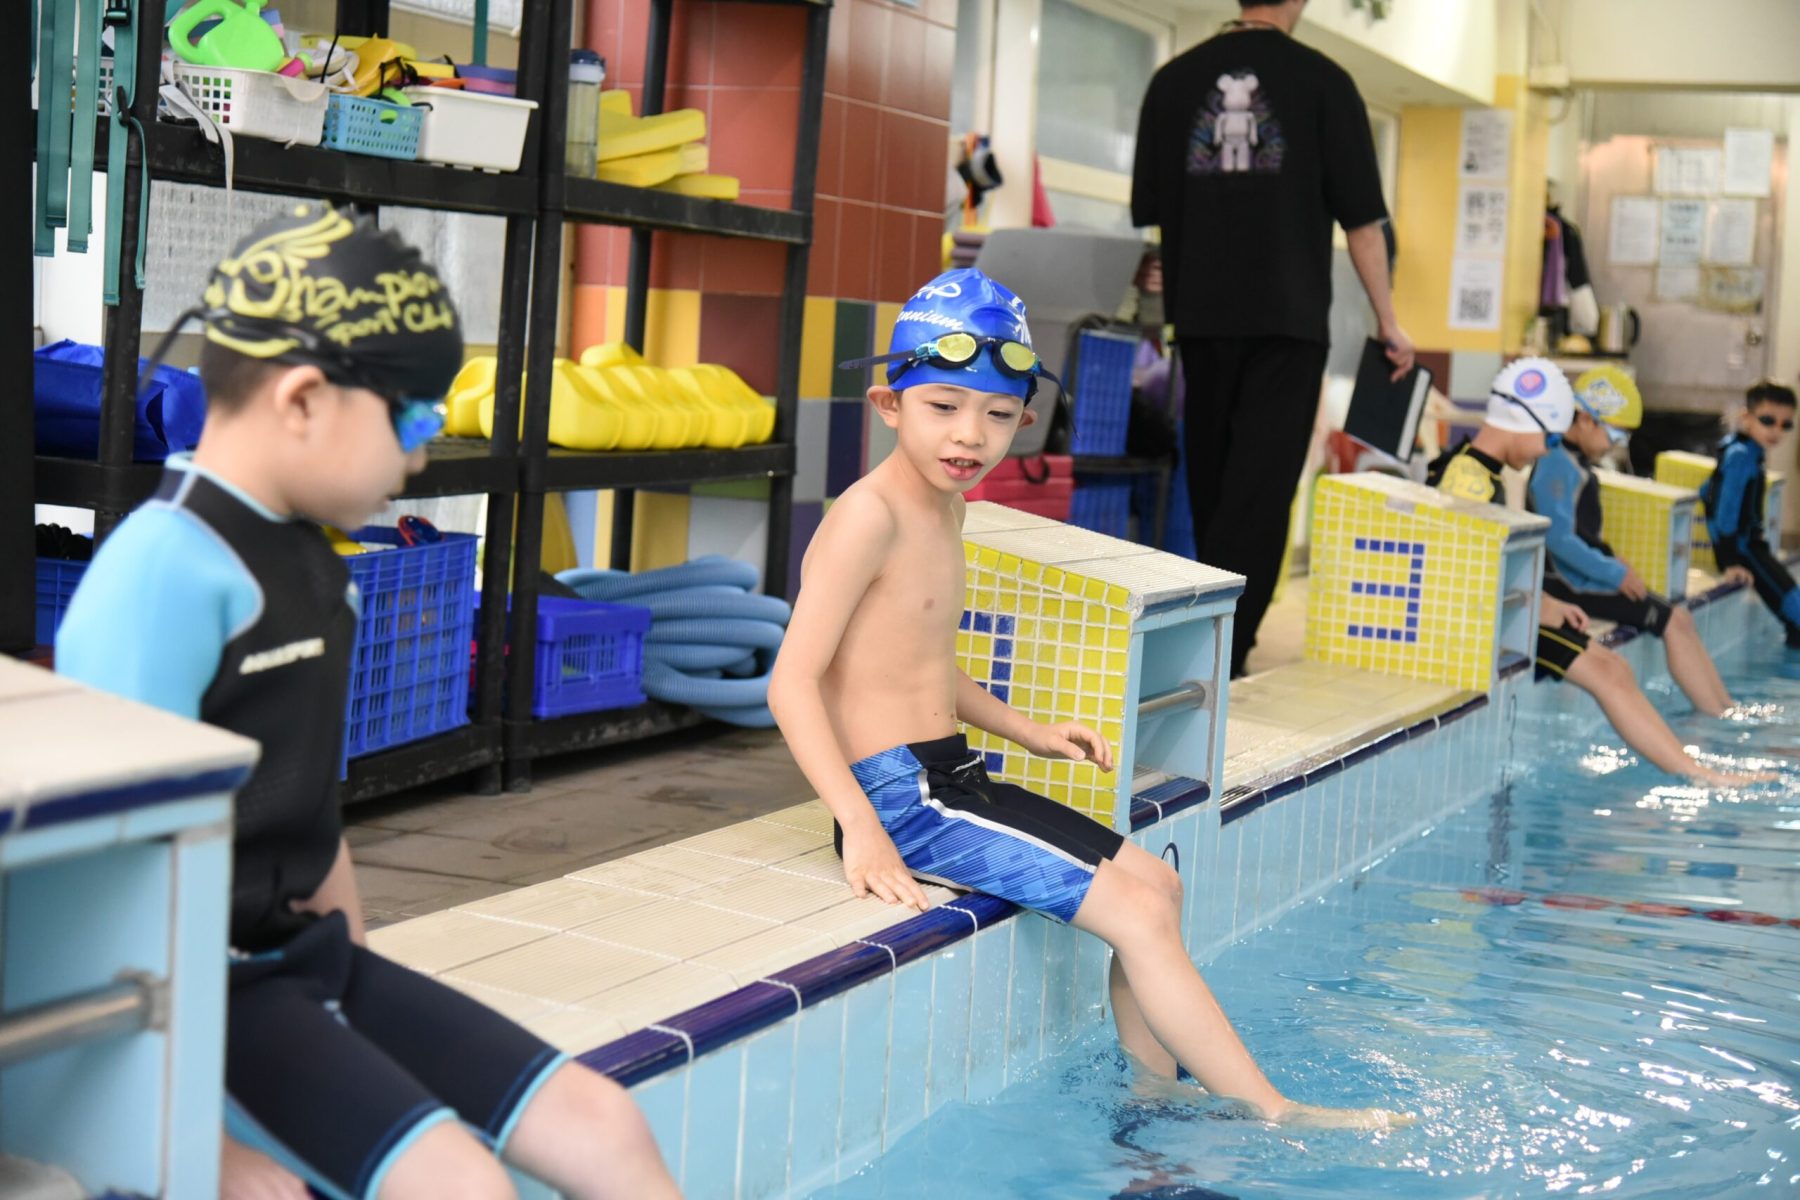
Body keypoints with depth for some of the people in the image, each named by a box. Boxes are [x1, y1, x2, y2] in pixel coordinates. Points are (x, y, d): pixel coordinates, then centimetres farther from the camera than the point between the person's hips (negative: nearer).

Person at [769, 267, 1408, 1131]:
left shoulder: (944, 506, 14)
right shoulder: (871, 515, -17)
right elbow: (792, 682, -23)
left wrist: (1024, 731, 16)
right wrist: (860, 827, -30)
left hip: (947, 776, 10)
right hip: (898, 793, -10)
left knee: (1153, 882, 13)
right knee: (1136, 913, -12)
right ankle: (1273, 1116, -1)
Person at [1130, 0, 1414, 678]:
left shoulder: (1175, 79, 5)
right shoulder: (1321, 81, -2)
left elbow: (1148, 209, 11)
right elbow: (1361, 218, -2)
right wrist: (1388, 322, 5)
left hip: (1202, 315, 4)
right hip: (1289, 315, -3)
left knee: (1211, 480, 15)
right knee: (1261, 488, -5)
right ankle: (1218, 657, -13)